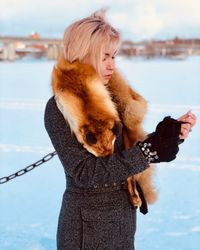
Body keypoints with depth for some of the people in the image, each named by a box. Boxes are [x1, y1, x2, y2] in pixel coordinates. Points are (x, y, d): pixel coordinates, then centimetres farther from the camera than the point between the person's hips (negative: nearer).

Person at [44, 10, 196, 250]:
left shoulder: (111, 96, 4)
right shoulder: (60, 108, -16)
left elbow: (125, 150, 6)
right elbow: (84, 172, -21)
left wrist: (169, 135, -9)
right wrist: (150, 150, -25)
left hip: (124, 215, 7)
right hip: (88, 224, -6)